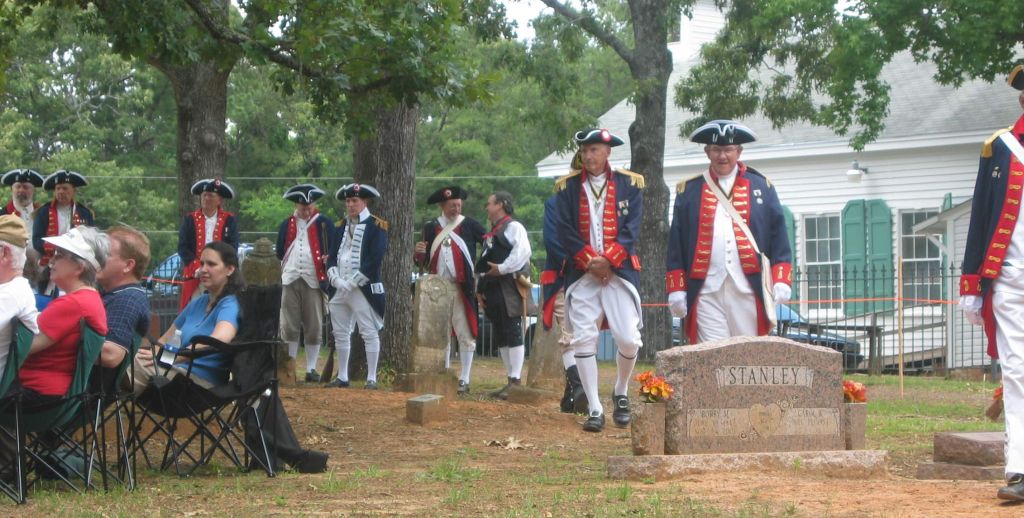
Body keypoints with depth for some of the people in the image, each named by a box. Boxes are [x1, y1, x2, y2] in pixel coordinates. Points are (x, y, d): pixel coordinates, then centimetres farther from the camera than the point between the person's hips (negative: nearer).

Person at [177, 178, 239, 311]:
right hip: (193, 277, 1)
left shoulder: (230, 220, 7)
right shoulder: (190, 219, 10)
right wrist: (197, 268, -12)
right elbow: (182, 248, 3)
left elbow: (232, 248, 0)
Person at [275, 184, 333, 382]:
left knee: (313, 328, 0)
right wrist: (278, 275, 5)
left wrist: (328, 258, -14)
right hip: (290, 279, 2)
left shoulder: (324, 224, 5)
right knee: (289, 327, 3)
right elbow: (279, 252, 16)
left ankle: (311, 369, 6)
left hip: (314, 281, -2)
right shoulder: (287, 225, 13)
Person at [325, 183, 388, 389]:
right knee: (340, 333, 10)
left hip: (364, 288, -7)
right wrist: (337, 280, -7)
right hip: (341, 288, 7)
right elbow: (332, 257, 12)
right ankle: (342, 377, 18)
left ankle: (372, 378, -3)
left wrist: (352, 283, -15)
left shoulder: (376, 226, -5)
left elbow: (375, 260, -13)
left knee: (369, 333, -5)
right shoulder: (341, 226, 15)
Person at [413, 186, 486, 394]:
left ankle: (464, 380, -1)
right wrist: (420, 253, -9)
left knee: (465, 335, -4)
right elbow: (423, 262, 12)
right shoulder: (431, 228, 10)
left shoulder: (470, 225, -1)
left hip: (461, 289, -4)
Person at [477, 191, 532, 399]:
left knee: (513, 334, -11)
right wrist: (482, 286, 14)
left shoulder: (514, 227, -4)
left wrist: (502, 269, -21)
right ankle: (510, 379, 13)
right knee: (500, 336, 9)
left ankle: (515, 381, -14)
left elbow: (523, 251, -19)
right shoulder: (491, 233, 24)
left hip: (509, 287, -10)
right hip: (492, 289, 10)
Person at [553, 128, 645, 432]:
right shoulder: (567, 187, 7)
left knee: (629, 339, -8)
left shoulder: (629, 184, 6)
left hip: (620, 270, -1)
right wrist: (590, 261, -10)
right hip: (581, 274, 1)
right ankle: (594, 410, -1)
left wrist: (608, 260, -12)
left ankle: (621, 393, 19)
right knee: (583, 339, -6)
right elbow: (565, 231, 0)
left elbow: (632, 228, -1)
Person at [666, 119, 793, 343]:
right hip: (707, 292, 0)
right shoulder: (689, 190, 11)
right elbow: (677, 245, 10)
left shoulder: (761, 187, 10)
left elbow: (778, 237, 8)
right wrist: (676, 289, 3)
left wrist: (781, 281, -2)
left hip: (749, 291, 0)